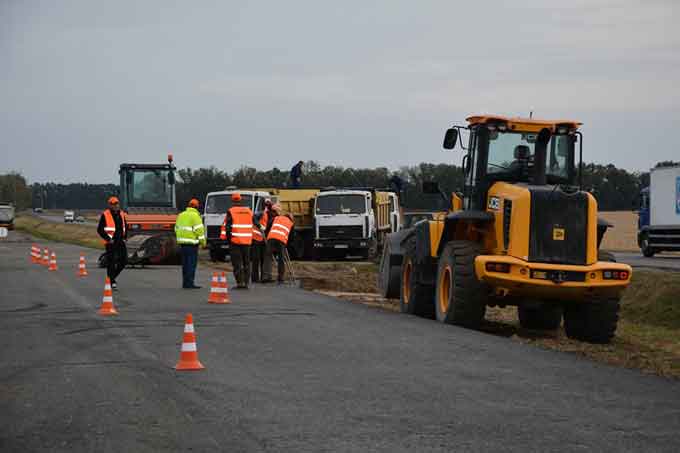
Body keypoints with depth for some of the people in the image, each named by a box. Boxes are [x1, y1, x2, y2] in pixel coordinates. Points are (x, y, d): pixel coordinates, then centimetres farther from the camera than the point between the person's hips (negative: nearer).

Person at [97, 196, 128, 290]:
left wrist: (124, 237, 9)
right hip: (111, 243, -6)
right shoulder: (105, 215, -6)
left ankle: (112, 276, 22)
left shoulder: (122, 214, 12)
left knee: (124, 261, 2)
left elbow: (125, 227, 24)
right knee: (111, 262, -5)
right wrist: (108, 239, -13)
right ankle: (112, 282, 4)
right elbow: (100, 230, -7)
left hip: (120, 242, 6)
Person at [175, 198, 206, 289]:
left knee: (185, 263, 13)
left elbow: (177, 228, 19)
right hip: (192, 243, -8)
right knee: (192, 263, -6)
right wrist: (203, 242, -6)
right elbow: (199, 230, -14)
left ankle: (185, 283, 15)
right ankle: (189, 283, -10)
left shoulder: (181, 215, 15)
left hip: (182, 242, 8)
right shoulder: (195, 215, -9)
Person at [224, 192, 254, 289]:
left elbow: (227, 227, -7)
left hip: (235, 241, -4)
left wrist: (228, 237, 0)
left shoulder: (231, 212, -5)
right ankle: (246, 282, 10)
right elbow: (254, 225, 13)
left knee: (237, 263, -3)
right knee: (246, 263, 11)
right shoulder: (249, 211, 9)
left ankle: (240, 282, -10)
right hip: (247, 241, 4)